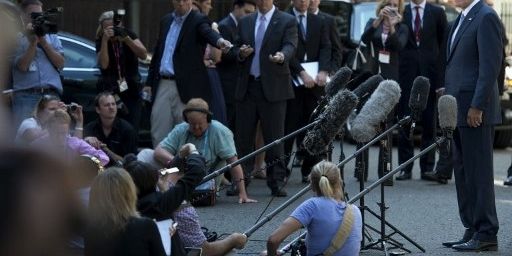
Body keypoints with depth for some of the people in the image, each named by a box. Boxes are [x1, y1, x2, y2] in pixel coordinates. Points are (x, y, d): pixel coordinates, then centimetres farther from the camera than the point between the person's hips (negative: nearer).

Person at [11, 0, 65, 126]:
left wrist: (43, 42, -2)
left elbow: (60, 64, 4)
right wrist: (33, 42, -7)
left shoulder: (52, 37, 16)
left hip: (51, 95, 3)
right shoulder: (17, 38, 6)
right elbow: (22, 66, -7)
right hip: (25, 96, -3)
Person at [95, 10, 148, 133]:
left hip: (132, 91, 1)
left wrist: (126, 39, -21)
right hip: (110, 91, -1)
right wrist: (105, 40, -24)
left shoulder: (128, 33, 2)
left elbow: (143, 54, -10)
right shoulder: (100, 41, -1)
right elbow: (103, 64, -17)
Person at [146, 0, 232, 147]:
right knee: (158, 134, 5)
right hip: (162, 85, 6)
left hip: (187, 88, -6)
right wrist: (149, 82, 16)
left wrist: (220, 41, -48)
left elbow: (208, 32, -25)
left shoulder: (198, 20, -2)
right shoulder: (166, 21, 16)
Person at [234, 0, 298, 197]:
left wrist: (282, 56, -36)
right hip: (247, 86, 4)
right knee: (243, 136, 6)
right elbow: (237, 50, 19)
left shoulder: (287, 21, 0)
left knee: (274, 136, -2)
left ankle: (276, 182, 5)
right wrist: (241, 53, -6)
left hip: (273, 86, -4)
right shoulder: (245, 22, 15)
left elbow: (290, 46, -13)